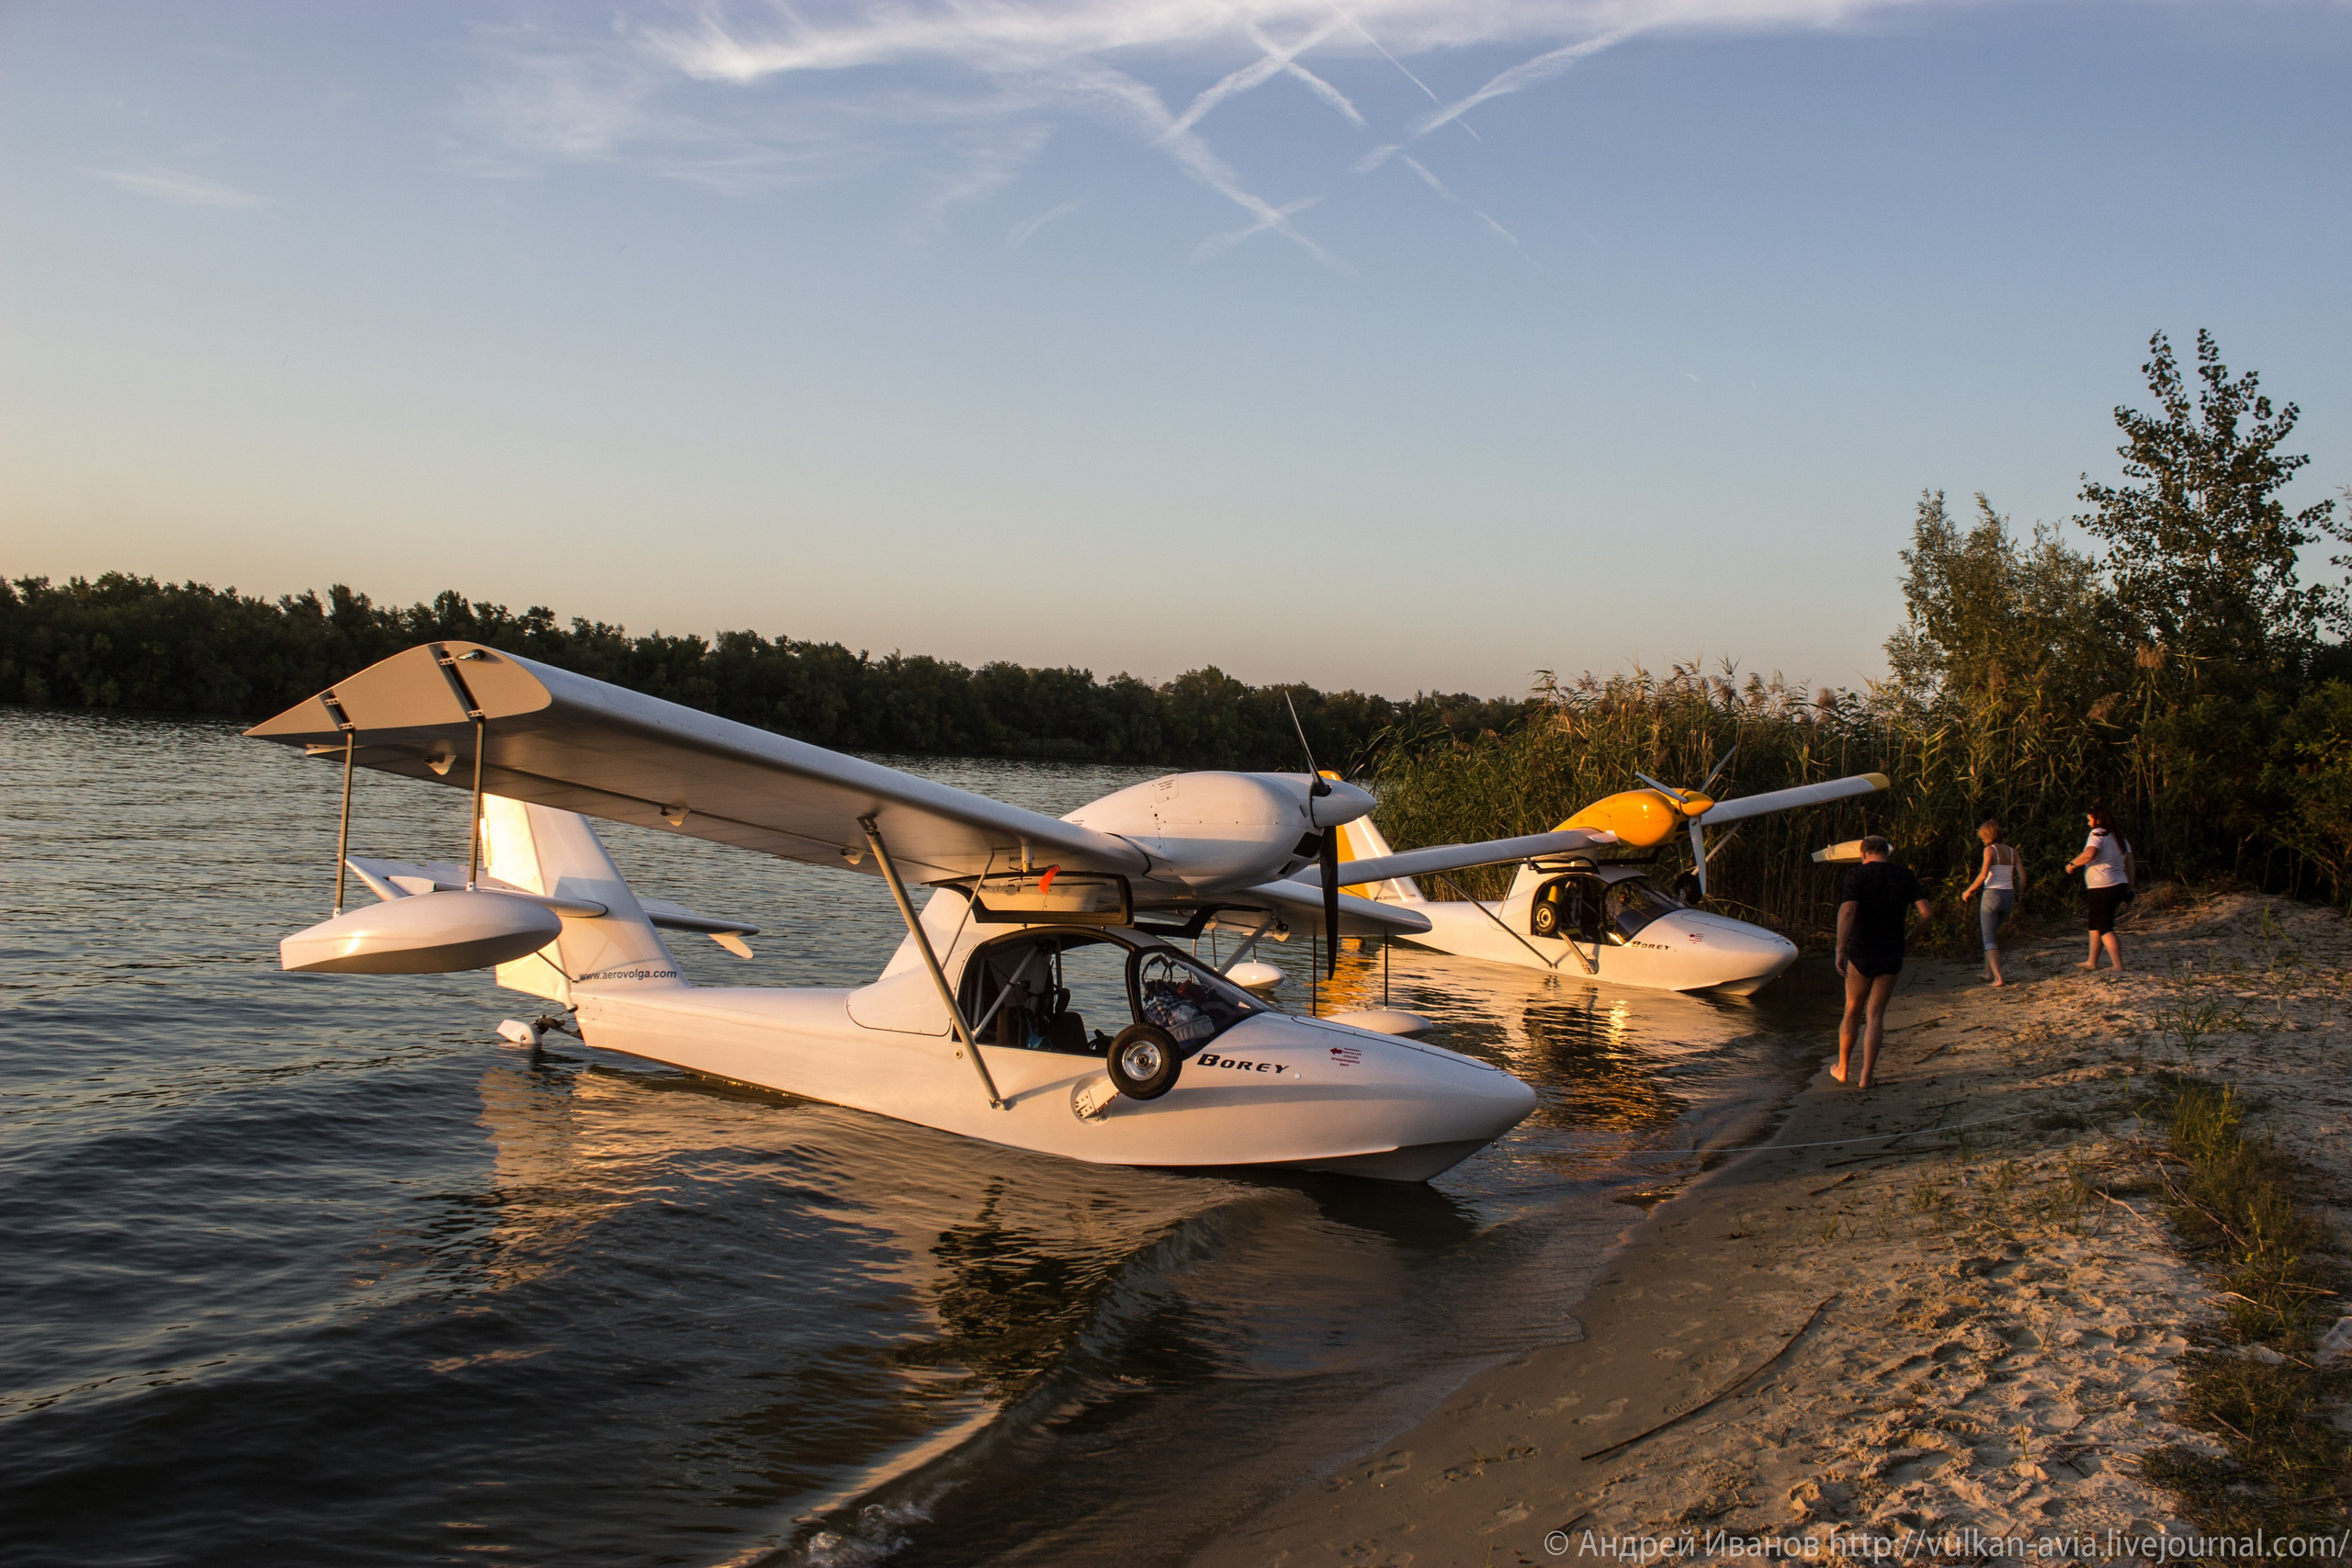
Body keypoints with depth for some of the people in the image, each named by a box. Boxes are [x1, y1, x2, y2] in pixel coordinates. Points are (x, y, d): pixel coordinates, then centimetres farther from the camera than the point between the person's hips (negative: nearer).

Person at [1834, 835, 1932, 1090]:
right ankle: (1865, 1077, 0)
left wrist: (1840, 951, -20)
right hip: (1891, 956, 1)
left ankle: (1843, 1069, 25)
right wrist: (1913, 933, 14)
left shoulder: (1856, 875, -6)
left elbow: (1847, 911, -21)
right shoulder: (1904, 875, 2)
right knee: (1875, 1015, 5)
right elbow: (1927, 911, -5)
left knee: (1852, 1011, 15)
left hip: (1860, 955, -1)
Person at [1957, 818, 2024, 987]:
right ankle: (1988, 972, 28)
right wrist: (2018, 896, 18)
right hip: (2009, 896, 6)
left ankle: (1998, 978, -13)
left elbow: (1983, 875, -18)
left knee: (1989, 940, 0)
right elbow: (2022, 876, 5)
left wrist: (1968, 891, -7)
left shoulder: (1990, 850, -8)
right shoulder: (2012, 851, 8)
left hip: (1992, 895, -6)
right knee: (1993, 933, 25)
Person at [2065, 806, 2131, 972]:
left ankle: (2118, 965, -10)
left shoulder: (2098, 833, -10)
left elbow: (2089, 854, -27)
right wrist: (2129, 888, 18)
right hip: (2120, 885, 9)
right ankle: (2092, 962, 27)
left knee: (2104, 928, -5)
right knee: (2096, 925, 20)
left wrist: (2072, 863, -11)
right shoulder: (2118, 837, 15)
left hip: (2102, 888, -9)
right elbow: (2129, 862, 15)